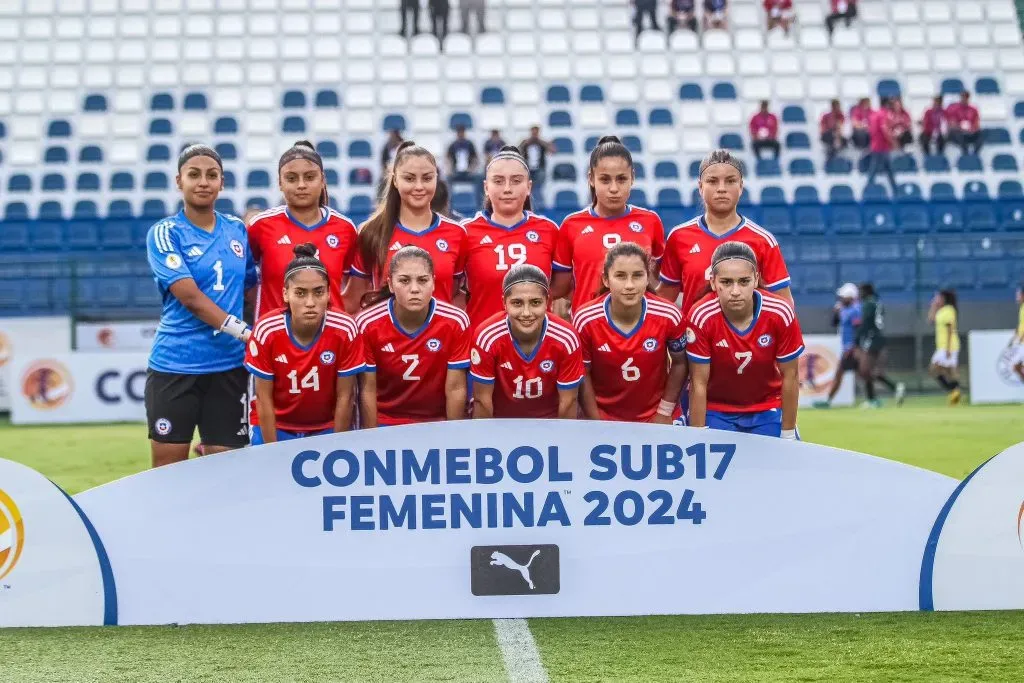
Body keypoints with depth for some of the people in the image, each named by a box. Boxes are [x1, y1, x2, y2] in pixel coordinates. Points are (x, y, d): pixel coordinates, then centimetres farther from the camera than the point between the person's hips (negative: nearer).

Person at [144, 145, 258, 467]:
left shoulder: (237, 230, 10)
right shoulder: (165, 233, -4)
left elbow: (251, 289, 19)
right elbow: (190, 297, -14)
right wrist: (244, 332, -19)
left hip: (229, 365, 4)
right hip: (174, 364, -3)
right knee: (168, 468, -1)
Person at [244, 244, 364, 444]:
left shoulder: (345, 330, -20)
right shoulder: (266, 331, -20)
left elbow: (345, 397, -11)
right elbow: (264, 399, -12)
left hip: (326, 428, 0)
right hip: (275, 427, 0)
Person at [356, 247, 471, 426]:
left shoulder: (456, 322, -11)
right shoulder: (368, 324, -11)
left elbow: (456, 388, -6)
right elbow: (367, 390, -5)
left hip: (437, 424, 1)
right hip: (385, 425, -1)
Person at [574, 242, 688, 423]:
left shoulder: (669, 316, -18)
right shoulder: (585, 321, -19)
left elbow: (679, 363, -2)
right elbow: (583, 375, -7)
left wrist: (665, 413, -2)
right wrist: (596, 424, -7)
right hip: (604, 419, 0)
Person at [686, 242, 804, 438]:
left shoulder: (780, 314, -21)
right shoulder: (701, 317, -24)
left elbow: (790, 376, -10)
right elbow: (699, 383, -15)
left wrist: (788, 435, -5)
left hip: (768, 411, 1)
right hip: (715, 412, -1)